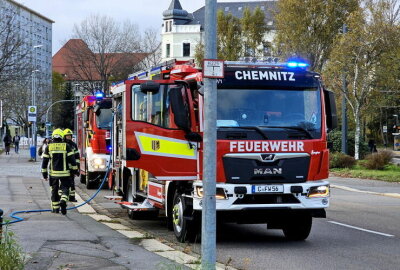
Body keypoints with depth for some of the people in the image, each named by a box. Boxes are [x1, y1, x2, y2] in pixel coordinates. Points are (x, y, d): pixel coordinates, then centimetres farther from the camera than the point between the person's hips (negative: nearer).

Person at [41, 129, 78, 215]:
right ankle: (63, 200, -21)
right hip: (64, 172, -2)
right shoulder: (66, 146, -4)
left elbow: (45, 161, 3)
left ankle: (55, 208, 18)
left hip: (53, 173, 2)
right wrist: (75, 170, 6)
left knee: (54, 191, 14)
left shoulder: (49, 146, 1)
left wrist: (44, 173, 10)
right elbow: (72, 159, -4)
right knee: (65, 188, 7)